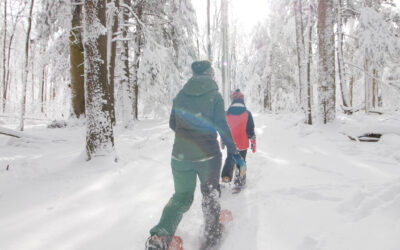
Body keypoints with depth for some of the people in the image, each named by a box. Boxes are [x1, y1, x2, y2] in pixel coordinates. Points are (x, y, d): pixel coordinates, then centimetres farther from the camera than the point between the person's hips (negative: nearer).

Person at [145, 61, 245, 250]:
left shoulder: (180, 95, 5)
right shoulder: (214, 96, -6)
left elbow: (172, 124, 11)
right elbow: (222, 126, -10)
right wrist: (234, 151, -3)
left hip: (180, 155, 3)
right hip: (207, 155, -3)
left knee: (181, 197, 16)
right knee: (210, 193, 20)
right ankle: (212, 234, 28)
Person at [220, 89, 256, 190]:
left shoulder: (227, 113, -4)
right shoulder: (247, 113, -8)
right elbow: (251, 130, -5)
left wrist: (222, 142, 16)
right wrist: (253, 143, 5)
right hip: (243, 144, -1)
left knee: (230, 159, 24)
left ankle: (226, 175, 6)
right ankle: (240, 183, 16)